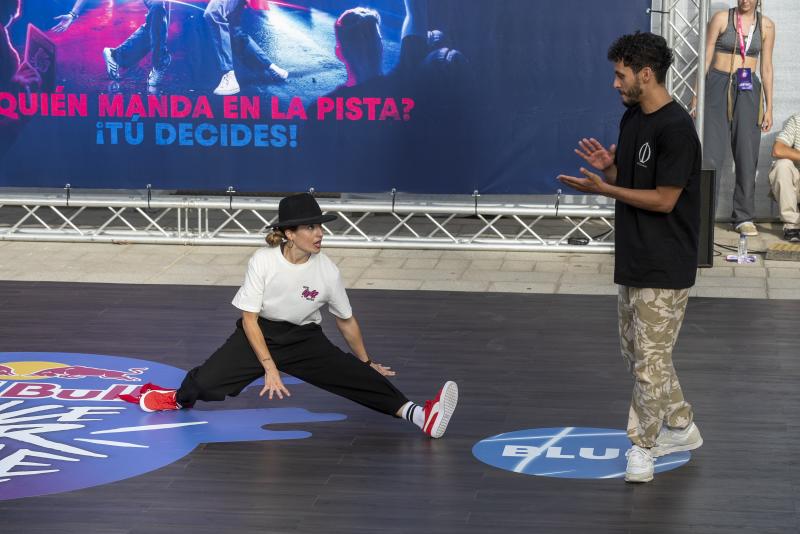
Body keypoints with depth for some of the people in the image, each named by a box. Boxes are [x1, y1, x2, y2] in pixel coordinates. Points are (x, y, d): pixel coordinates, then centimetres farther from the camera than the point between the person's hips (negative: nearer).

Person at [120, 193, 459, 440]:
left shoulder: (327, 270, -11)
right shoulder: (263, 261, -18)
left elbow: (346, 321, 5)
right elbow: (249, 318, -14)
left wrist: (366, 364, 15)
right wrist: (270, 368, -21)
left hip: (303, 340, 1)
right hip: (259, 335, -1)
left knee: (357, 376, -22)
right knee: (205, 384, -21)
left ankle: (418, 415, -35)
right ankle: (180, 398, 16)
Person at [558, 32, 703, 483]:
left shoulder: (676, 128, -19)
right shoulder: (632, 119, 10)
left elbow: (664, 200, -19)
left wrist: (602, 188, -17)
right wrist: (608, 167, -3)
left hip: (665, 267, -10)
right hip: (633, 260, 10)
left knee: (650, 359, -5)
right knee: (637, 351, 17)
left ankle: (643, 447, 3)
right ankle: (681, 427, 29)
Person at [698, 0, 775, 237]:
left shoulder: (766, 25, 7)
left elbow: (766, 68, 11)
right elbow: (706, 59, 1)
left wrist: (769, 107, 9)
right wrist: (696, 96, -3)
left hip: (748, 90, 2)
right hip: (718, 86, -2)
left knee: (747, 155, 2)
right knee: (711, 153, -6)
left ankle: (744, 217, 10)